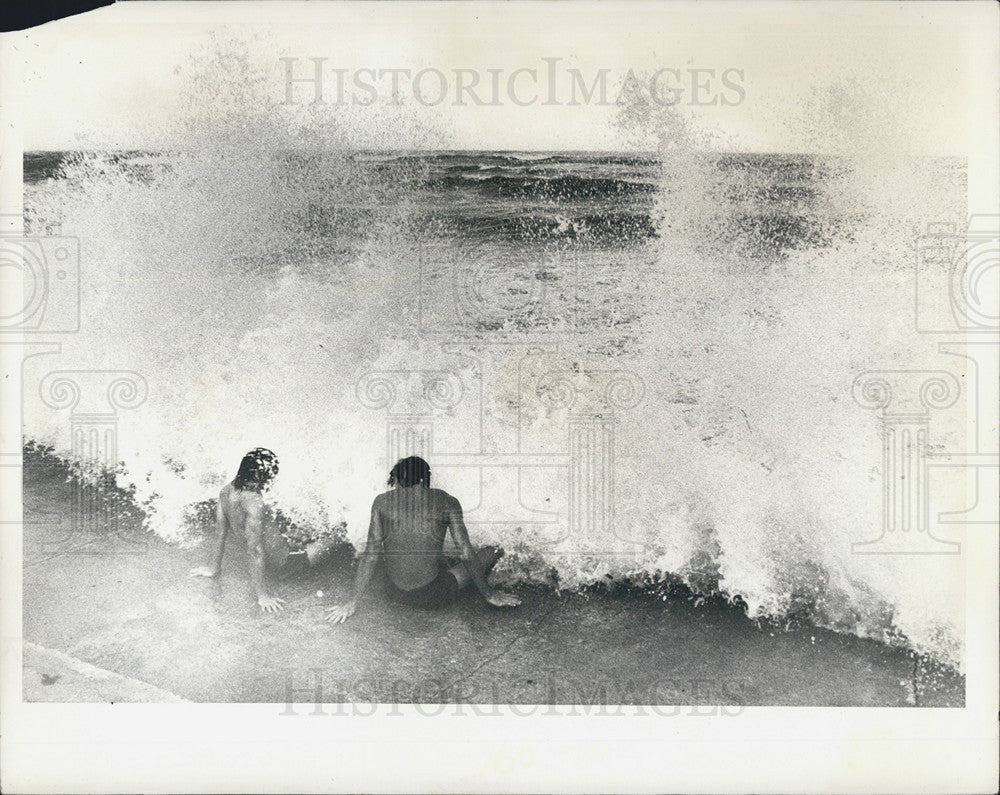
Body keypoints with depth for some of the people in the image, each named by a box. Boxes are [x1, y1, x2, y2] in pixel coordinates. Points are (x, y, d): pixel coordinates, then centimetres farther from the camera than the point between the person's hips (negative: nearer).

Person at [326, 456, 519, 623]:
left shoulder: (382, 502, 1)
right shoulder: (446, 501, -4)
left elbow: (370, 555, 0)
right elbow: (466, 553, -3)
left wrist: (353, 602, 6)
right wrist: (488, 594, 8)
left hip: (397, 595, 4)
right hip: (434, 596, -4)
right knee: (492, 551, 18)